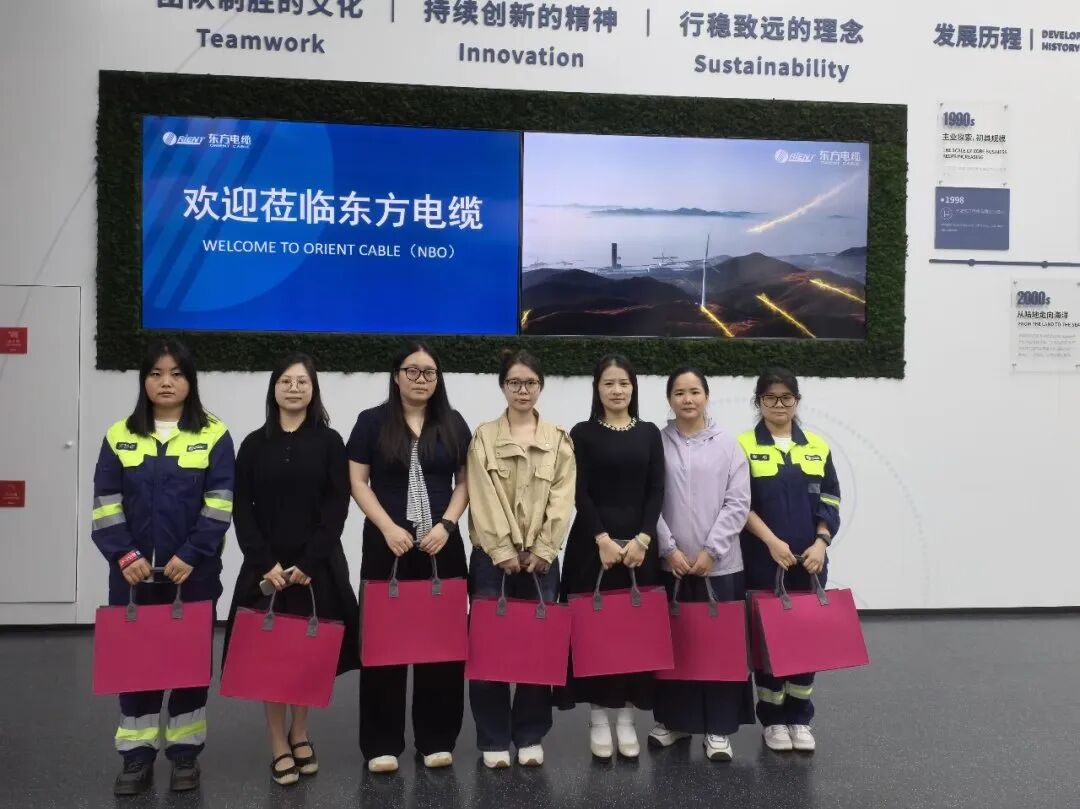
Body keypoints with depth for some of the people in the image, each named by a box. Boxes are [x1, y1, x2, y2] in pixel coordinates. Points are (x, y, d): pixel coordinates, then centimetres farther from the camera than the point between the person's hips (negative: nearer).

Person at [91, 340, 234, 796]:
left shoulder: (214, 435, -1)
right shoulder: (120, 436, 5)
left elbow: (219, 505, -6)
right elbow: (106, 504, 2)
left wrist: (190, 555, -15)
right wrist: (123, 555, -10)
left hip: (193, 571, -2)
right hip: (133, 571, 2)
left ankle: (185, 754, 20)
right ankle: (137, 757, 19)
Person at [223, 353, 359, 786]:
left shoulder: (329, 442, 2)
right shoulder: (254, 444, 6)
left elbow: (337, 508, -4)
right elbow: (242, 510, 1)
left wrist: (308, 562, -13)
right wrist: (265, 562, -11)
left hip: (318, 565, -1)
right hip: (266, 566, 1)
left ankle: (300, 734, 26)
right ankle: (279, 745, 15)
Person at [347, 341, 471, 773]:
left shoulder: (454, 424, 8)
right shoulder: (372, 422, 2)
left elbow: (465, 481, 8)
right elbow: (358, 482, -1)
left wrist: (446, 524, -7)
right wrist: (388, 528, -12)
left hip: (442, 545, 2)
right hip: (387, 544, -2)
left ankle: (436, 739, 18)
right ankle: (382, 743, 14)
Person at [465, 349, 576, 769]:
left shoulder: (559, 440, 7)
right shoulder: (483, 437, 3)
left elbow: (562, 500, 0)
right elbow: (483, 499, -4)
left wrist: (541, 552, -9)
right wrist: (504, 553, -12)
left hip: (541, 558, 1)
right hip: (493, 557, -1)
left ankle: (530, 736, 20)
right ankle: (493, 739, 15)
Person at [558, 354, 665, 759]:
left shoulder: (649, 433, 8)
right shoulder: (583, 433, 2)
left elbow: (656, 491, 2)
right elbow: (580, 493, -5)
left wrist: (642, 538, -10)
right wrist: (602, 539, -15)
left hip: (639, 541, 2)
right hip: (593, 541, -2)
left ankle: (627, 718, 17)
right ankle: (598, 717, 15)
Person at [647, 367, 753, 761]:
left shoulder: (728, 444, 1)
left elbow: (738, 502, -3)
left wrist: (710, 551, -10)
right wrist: (669, 548, -10)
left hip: (720, 563, 0)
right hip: (670, 563, 1)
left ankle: (718, 728, 17)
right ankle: (672, 719, 25)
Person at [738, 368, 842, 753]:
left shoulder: (817, 447, 8)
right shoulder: (744, 446, -2)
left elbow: (830, 503, 6)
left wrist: (821, 542, -8)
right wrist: (772, 541, -17)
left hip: (809, 559, 3)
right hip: (763, 558, -3)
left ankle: (799, 717, 22)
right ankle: (772, 718, 17)